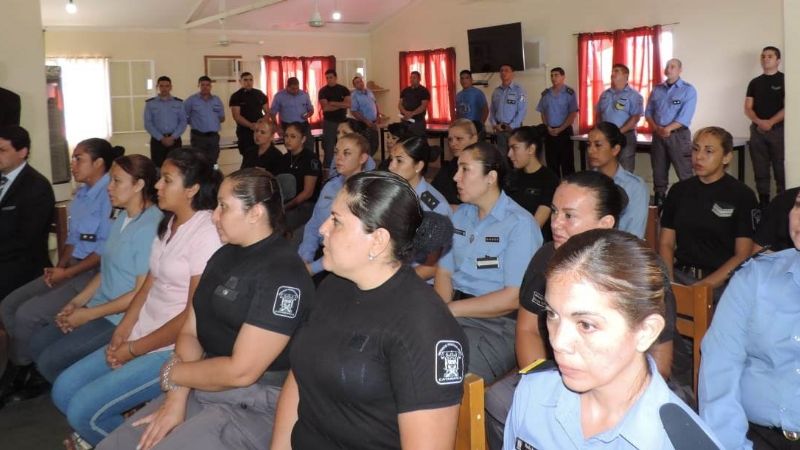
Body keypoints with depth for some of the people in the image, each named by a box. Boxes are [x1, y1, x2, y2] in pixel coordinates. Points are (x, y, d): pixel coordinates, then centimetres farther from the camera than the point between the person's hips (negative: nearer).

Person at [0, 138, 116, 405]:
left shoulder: (111, 194, -14)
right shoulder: (81, 194, 14)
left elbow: (108, 250, -18)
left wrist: (68, 273, -13)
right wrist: (59, 268, 0)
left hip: (94, 273, -9)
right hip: (71, 269, 9)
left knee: (27, 313, -16)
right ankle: (32, 371, 7)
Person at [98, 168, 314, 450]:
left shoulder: (283, 274, -18)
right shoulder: (224, 256, 11)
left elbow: (240, 371, -21)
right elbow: (190, 332, 8)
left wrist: (173, 373, -6)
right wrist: (177, 396, -8)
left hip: (253, 408, -8)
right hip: (202, 388, 8)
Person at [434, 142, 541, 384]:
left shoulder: (520, 224, -8)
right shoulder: (460, 215, 15)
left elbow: (514, 298, -13)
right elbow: (444, 272, 13)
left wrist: (452, 309, -14)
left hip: (498, 323, -6)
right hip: (455, 312, 7)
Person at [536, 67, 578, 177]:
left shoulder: (569, 93, -5)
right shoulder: (545, 93, 8)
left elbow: (573, 114, -10)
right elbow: (543, 113, 12)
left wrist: (560, 129, -14)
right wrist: (548, 128, -3)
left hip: (564, 131, -4)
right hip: (550, 132, 4)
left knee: (567, 161, -2)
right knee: (551, 161, 7)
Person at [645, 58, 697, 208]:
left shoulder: (688, 90, -2)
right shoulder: (657, 89, 13)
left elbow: (685, 117, -12)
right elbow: (648, 111, 8)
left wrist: (667, 129, -17)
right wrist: (656, 128, -9)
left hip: (678, 135, -5)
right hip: (658, 135, 5)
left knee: (684, 173, -7)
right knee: (658, 171, 10)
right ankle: (659, 202, 18)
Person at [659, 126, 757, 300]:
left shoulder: (742, 196, 1)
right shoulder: (679, 191, 13)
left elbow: (742, 256, -4)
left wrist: (703, 286, -15)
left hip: (721, 282, -2)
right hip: (680, 276, 2)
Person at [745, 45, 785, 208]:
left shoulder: (784, 80, 0)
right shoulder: (755, 82, 13)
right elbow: (748, 108, 8)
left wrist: (770, 122, -17)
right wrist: (758, 121, -11)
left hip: (778, 130, -4)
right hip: (757, 131, 4)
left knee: (781, 170, -5)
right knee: (760, 170, 5)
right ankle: (763, 202, 12)